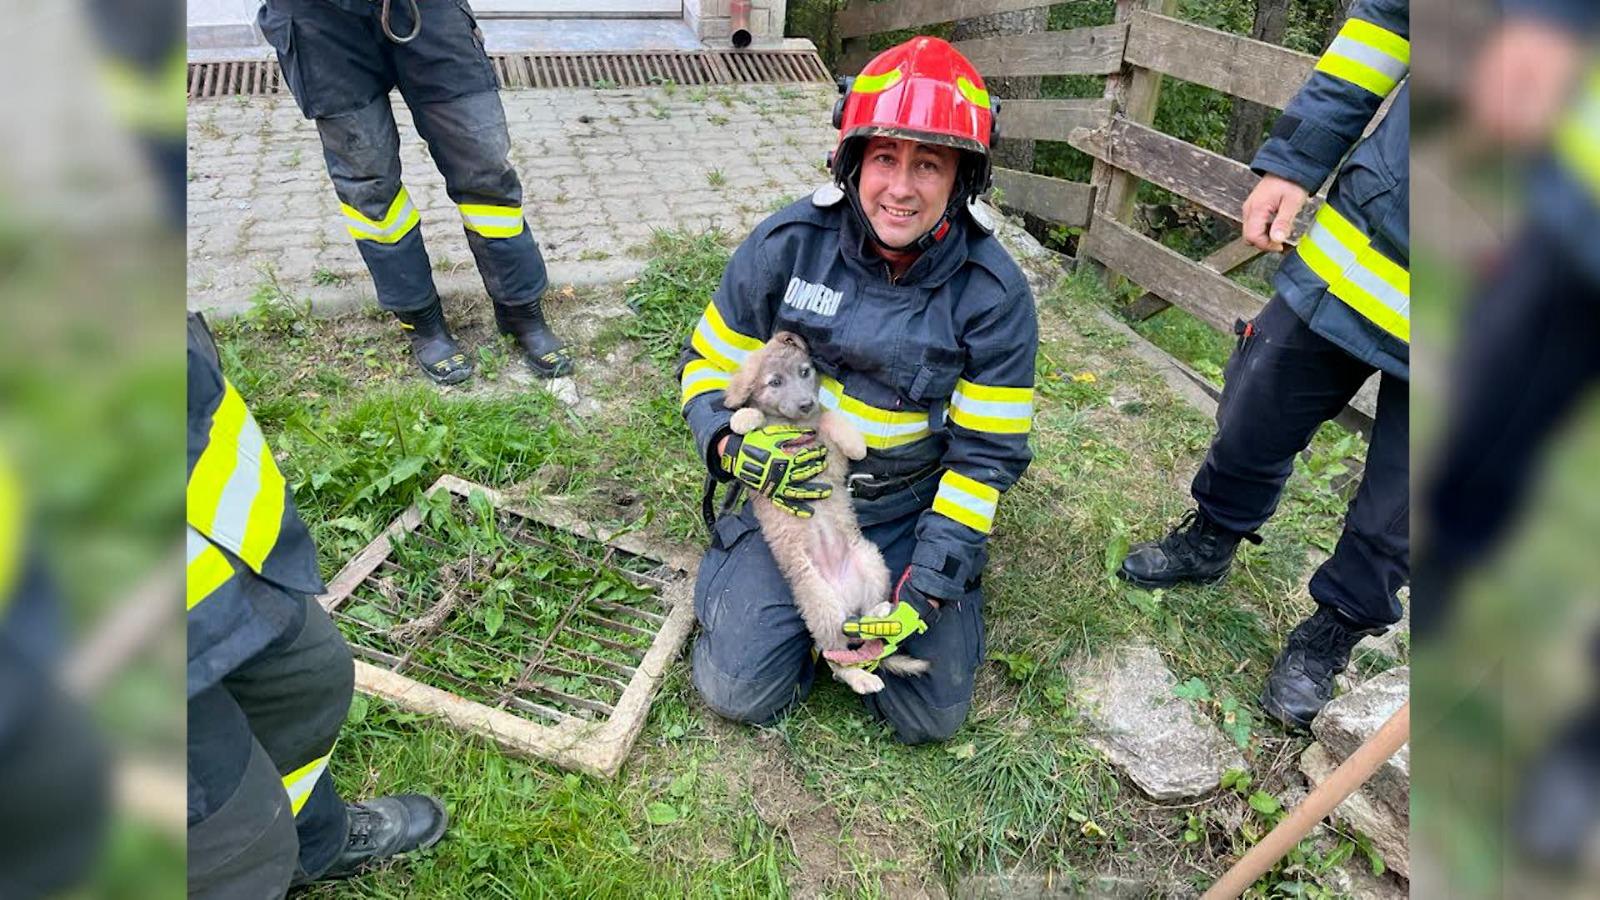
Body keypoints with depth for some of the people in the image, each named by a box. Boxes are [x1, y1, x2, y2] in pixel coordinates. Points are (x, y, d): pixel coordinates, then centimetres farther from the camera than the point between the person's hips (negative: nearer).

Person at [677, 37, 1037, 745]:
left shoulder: (995, 294, -14)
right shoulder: (786, 244, -12)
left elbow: (986, 452, -10)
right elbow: (708, 363, -1)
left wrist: (928, 588, -17)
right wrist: (736, 448, -23)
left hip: (909, 514, 1)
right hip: (787, 494, 0)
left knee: (932, 713, -3)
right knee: (740, 690, -9)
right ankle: (734, 568, 20)